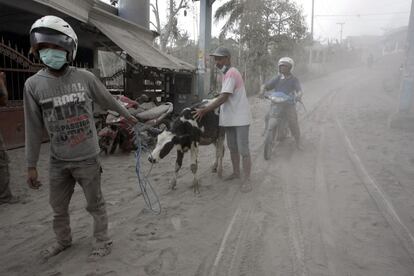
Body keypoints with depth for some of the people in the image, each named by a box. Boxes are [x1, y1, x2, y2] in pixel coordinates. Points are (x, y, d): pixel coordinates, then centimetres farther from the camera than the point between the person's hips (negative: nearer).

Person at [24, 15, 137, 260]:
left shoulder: (85, 77, -8)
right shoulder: (33, 84, -4)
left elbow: (108, 101, 9)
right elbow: (34, 128, 1)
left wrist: (128, 115, 23)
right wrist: (31, 165, 4)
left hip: (87, 158, -2)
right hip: (58, 161, 3)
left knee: (95, 204, 10)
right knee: (58, 207, 18)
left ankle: (102, 239, 30)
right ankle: (63, 241, 42)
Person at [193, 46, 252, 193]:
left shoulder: (231, 73, -17)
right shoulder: (226, 74, 14)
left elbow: (223, 98, -24)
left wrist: (204, 110, -22)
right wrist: (206, 108, 12)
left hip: (240, 118, -10)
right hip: (230, 118, 10)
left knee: (243, 150, -4)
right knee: (232, 148, 18)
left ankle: (247, 180, 5)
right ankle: (236, 172, 32)